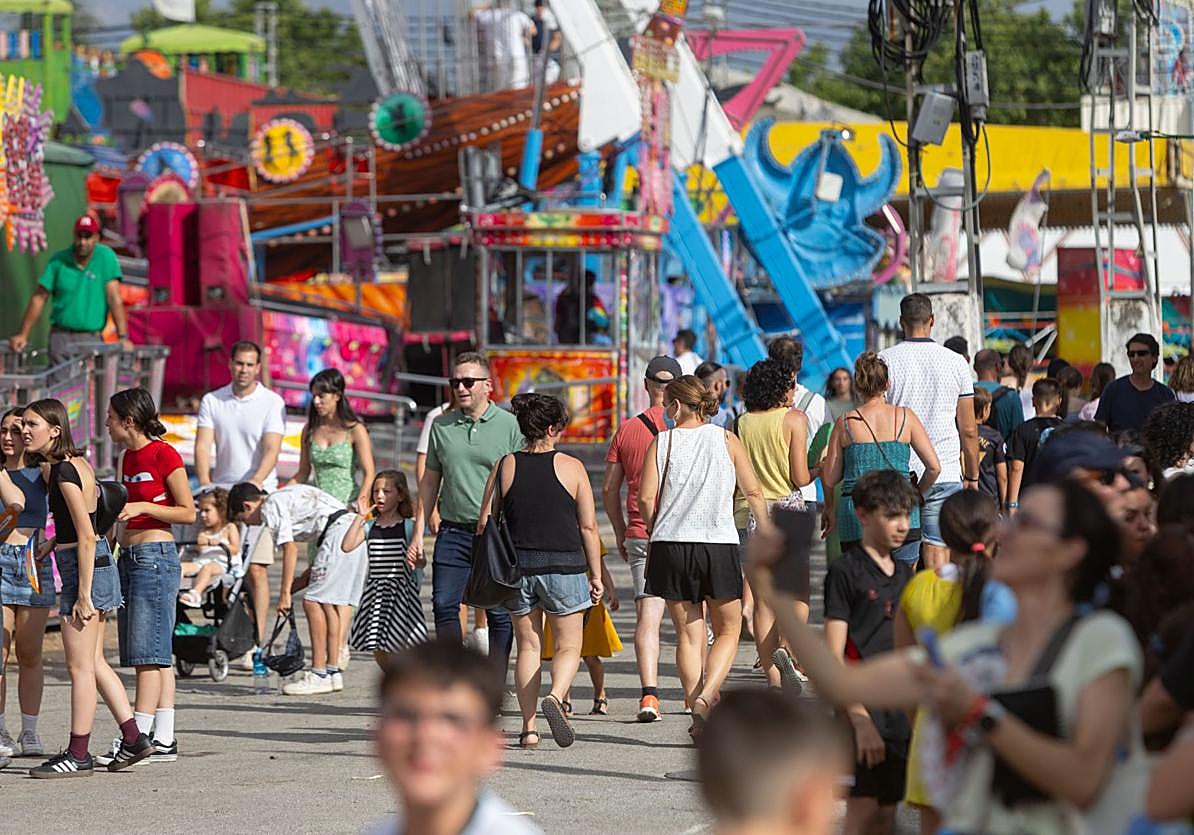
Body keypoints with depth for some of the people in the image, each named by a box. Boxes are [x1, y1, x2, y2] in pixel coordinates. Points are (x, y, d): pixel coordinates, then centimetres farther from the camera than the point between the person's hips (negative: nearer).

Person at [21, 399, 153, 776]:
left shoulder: (64, 472, -17)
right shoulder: (78, 463, 11)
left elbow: (86, 536, -21)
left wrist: (83, 594, -21)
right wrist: (54, 542, 18)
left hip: (84, 567, -10)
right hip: (98, 562, 10)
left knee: (80, 666, -3)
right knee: (94, 662, 15)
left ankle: (78, 755, 3)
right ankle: (133, 738, 19)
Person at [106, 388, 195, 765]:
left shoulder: (164, 454, -10)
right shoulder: (127, 457, 15)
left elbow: (188, 512, -10)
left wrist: (141, 507, -18)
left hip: (156, 556, -9)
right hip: (129, 556, 9)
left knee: (149, 653, -9)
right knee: (155, 656, 8)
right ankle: (163, 740, 9)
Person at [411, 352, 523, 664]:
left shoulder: (509, 425, -1)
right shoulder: (442, 425, 10)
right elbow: (429, 481, 16)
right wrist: (418, 533, 12)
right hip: (453, 531, 3)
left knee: (499, 614, 0)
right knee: (444, 606, -1)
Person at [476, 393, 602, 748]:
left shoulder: (505, 467, 2)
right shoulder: (571, 467, -4)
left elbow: (485, 522, 2)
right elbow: (588, 527, -3)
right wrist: (596, 575, 3)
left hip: (517, 566, 2)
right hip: (564, 565, -2)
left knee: (528, 646, 11)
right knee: (568, 646, 6)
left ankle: (528, 726, 7)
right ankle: (555, 697, -23)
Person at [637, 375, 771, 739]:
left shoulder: (662, 441, 2)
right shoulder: (726, 440, 3)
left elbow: (646, 496, -5)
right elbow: (753, 492, 4)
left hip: (671, 546, 1)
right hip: (719, 544, -1)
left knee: (688, 634, 9)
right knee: (728, 631, 10)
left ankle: (697, 711, 4)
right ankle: (705, 697, -12)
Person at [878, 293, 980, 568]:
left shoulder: (886, 360, -3)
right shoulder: (956, 363, 2)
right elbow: (969, 430, 6)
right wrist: (972, 476, 16)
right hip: (946, 474, 1)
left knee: (903, 560, 2)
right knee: (936, 552, 3)